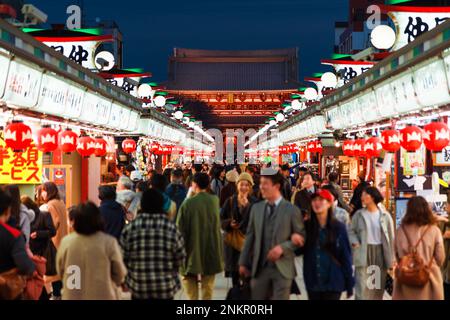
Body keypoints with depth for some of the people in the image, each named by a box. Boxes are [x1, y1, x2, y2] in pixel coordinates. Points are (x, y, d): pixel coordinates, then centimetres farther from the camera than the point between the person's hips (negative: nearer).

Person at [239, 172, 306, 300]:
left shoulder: (292, 210, -4)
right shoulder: (256, 208, 8)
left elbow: (301, 238, -1)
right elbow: (250, 236, 10)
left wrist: (283, 247, -17)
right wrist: (243, 262, 8)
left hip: (282, 268, -3)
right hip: (259, 267, 4)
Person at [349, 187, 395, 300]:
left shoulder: (385, 215, 0)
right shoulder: (358, 214, 3)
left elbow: (390, 235, 1)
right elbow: (351, 231, 8)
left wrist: (392, 258, -2)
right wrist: (355, 243, -12)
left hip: (380, 251, 1)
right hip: (363, 253, -1)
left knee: (379, 286, 10)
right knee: (362, 286, -5)